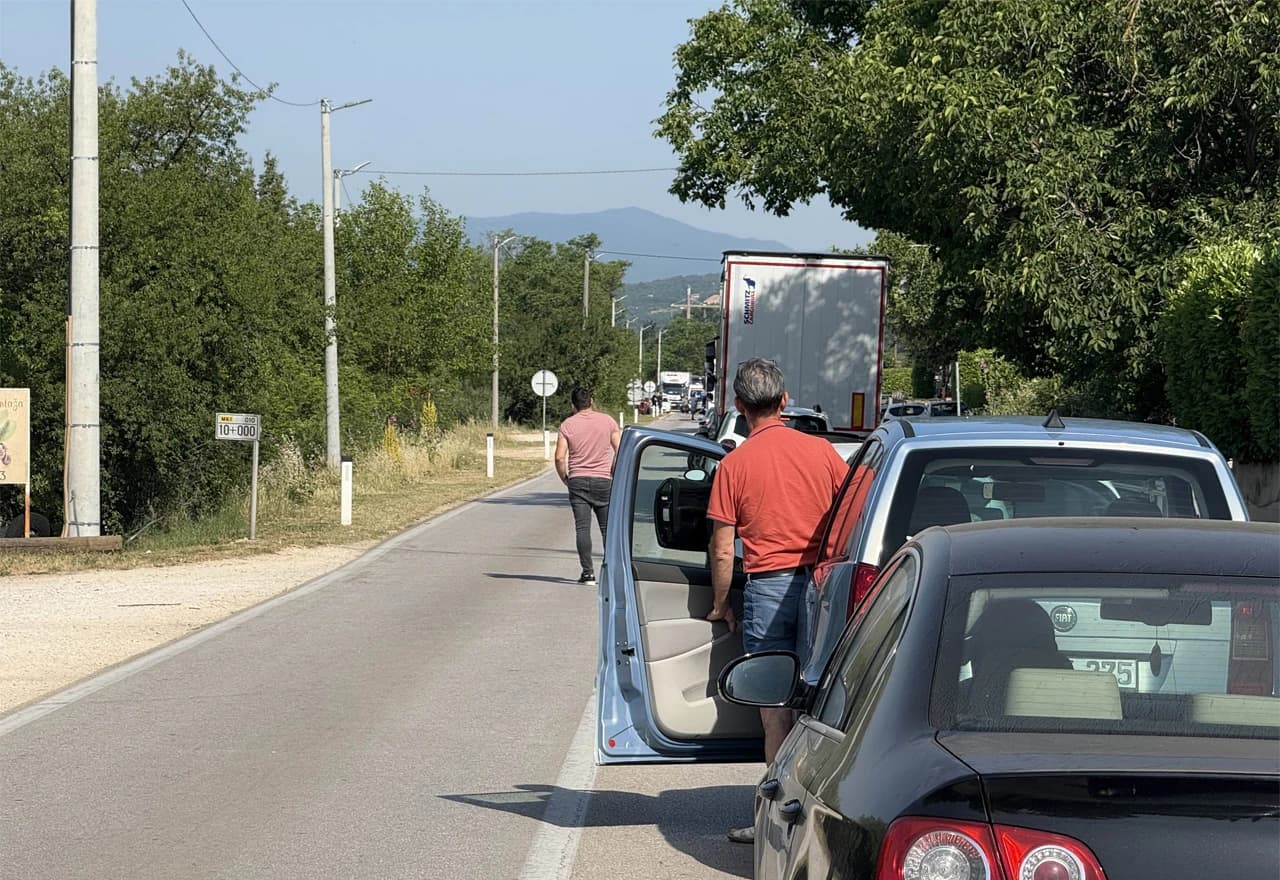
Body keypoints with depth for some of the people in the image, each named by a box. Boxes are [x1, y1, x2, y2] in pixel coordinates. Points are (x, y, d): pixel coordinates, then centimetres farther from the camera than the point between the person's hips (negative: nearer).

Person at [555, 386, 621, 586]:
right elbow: (620, 451, -3)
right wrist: (612, 474, 7)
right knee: (607, 528, 10)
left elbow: (559, 458, -7)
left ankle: (588, 572, -6)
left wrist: (565, 479, 6)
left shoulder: (567, 425, -1)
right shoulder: (607, 421, 2)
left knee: (582, 528, -1)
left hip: (578, 481, -1)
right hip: (603, 480, 1)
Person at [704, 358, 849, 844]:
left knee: (776, 709, 3)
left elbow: (723, 552, -1)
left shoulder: (733, 465, -3)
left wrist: (721, 605, 12)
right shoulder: (820, 450, 2)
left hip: (768, 587, -2)